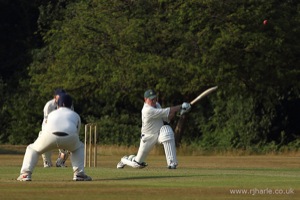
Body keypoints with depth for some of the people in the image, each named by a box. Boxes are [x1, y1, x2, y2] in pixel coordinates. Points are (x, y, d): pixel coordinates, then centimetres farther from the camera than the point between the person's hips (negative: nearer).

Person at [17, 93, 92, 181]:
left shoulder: (52, 114, 38)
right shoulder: (75, 115, 36)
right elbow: (77, 134, 41)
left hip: (50, 134, 0)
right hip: (70, 136, 0)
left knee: (32, 149, 26)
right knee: (79, 147, 35)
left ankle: (25, 174, 5)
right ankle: (79, 173, 18)